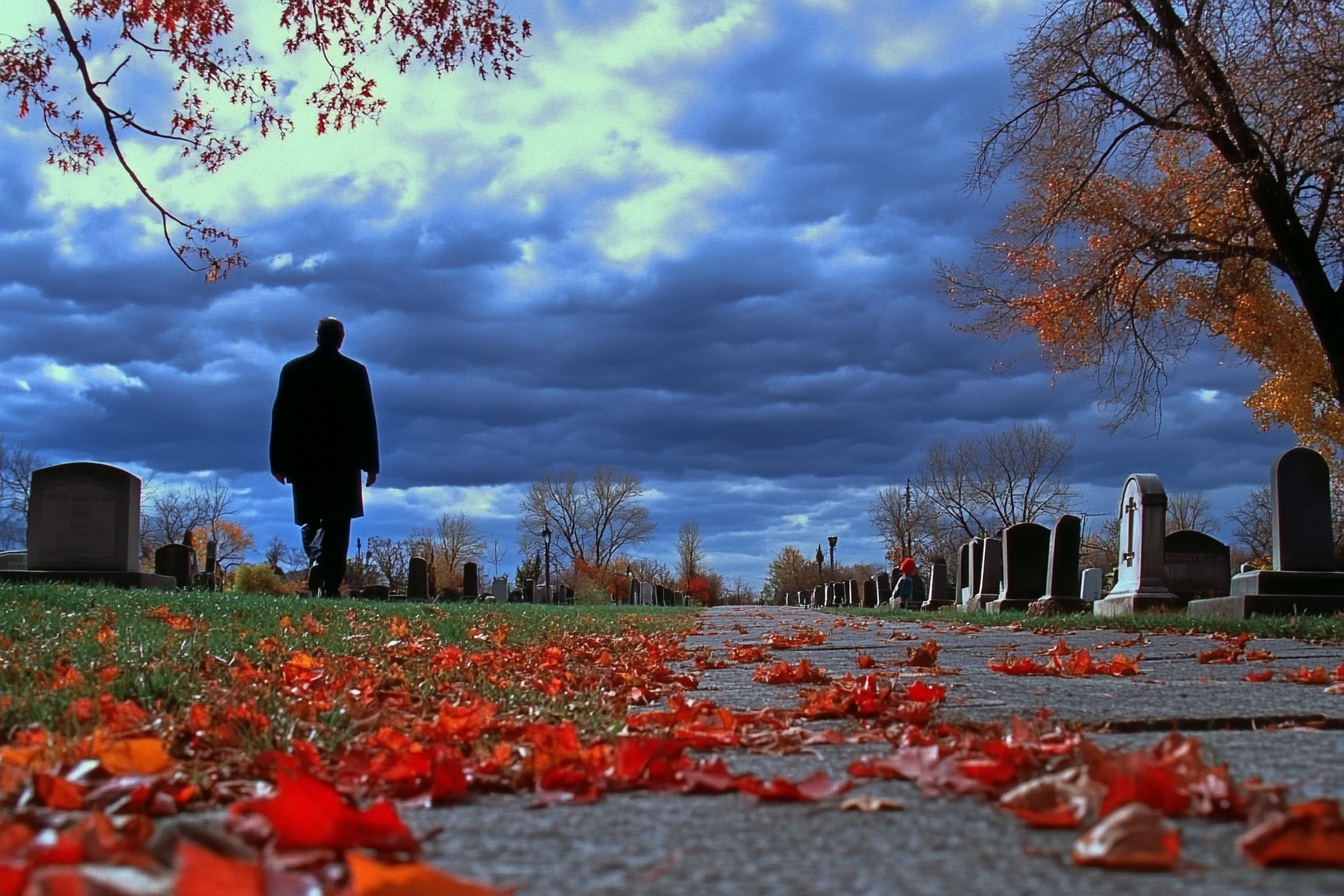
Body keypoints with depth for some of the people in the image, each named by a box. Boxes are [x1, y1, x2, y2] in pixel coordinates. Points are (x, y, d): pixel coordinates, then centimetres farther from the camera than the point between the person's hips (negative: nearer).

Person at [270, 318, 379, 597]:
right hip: (343, 459, -1)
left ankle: (316, 562, -10)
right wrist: (371, 463, 4)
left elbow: (280, 416, 2)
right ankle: (330, 584, -7)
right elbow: (366, 419, -1)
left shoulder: (293, 369, 2)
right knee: (336, 521, 2)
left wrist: (278, 461, 7)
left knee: (311, 519, 14)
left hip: (303, 458, 1)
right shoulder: (355, 371, -1)